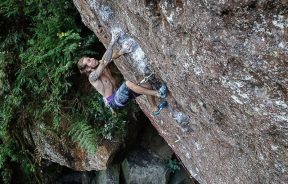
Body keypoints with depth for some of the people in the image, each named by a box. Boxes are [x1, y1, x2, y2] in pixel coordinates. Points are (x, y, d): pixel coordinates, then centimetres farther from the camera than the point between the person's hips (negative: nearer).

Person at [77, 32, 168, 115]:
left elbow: (112, 56, -8)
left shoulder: (100, 64, 7)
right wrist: (112, 42, -31)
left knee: (147, 87, -2)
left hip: (119, 95, 9)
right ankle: (158, 94, -29)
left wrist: (122, 51, -31)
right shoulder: (92, 76, -16)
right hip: (113, 101, -8)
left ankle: (155, 109, 13)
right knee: (127, 83, -34)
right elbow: (105, 61, -31)